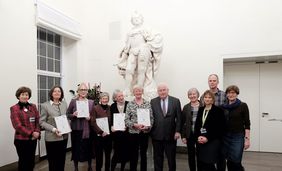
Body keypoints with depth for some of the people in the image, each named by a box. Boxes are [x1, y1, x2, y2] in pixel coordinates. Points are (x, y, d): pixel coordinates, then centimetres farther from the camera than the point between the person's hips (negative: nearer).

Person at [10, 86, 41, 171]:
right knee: (23, 162, 7)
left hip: (33, 139, 5)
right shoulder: (14, 108, -6)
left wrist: (37, 132, -10)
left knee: (31, 161, 13)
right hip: (21, 139, -4)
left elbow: (38, 121, 6)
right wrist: (31, 133, -16)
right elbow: (17, 125, -13)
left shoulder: (33, 106, 9)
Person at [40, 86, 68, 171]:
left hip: (64, 136, 4)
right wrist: (53, 129, -18)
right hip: (51, 137, -4)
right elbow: (42, 122, -8)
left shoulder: (64, 104, 7)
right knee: (52, 160, 8)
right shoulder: (45, 105, -6)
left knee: (62, 159, 14)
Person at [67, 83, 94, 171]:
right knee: (76, 148, 5)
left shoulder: (91, 102, 4)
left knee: (88, 147, 8)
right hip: (76, 129, -1)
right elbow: (67, 115, 3)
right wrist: (73, 115, -17)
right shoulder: (73, 101, 0)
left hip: (88, 129, 1)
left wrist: (90, 118, -12)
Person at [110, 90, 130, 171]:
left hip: (126, 132, 1)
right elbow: (110, 119, 4)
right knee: (116, 152, -1)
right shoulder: (112, 106, 1)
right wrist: (112, 127, -13)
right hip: (116, 132, 0)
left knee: (125, 152, 11)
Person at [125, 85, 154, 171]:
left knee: (144, 154, 12)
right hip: (133, 132, -1)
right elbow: (126, 120, -4)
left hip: (145, 132, 2)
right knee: (134, 154, 7)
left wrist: (148, 126, -14)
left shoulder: (147, 103, 2)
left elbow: (151, 118, 3)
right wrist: (135, 125, -18)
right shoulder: (130, 104, -1)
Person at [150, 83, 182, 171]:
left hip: (171, 135, 0)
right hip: (157, 135, 1)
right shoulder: (153, 102, 1)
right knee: (157, 157, 14)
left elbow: (179, 118, 0)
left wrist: (178, 131, -6)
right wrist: (149, 128, -7)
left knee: (171, 157, 13)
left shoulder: (175, 101, 0)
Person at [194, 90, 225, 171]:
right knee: (200, 164, 5)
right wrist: (198, 136, -5)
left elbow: (220, 128, -9)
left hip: (212, 141, -5)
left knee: (209, 164, -6)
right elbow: (196, 125, 11)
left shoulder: (218, 110, -4)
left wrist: (208, 138, -13)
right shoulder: (200, 109, 12)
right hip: (200, 141, 5)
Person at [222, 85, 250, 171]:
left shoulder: (243, 106, -5)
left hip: (238, 137, -4)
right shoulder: (223, 107, 6)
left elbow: (247, 124, -7)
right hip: (225, 136, 4)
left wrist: (247, 139, -12)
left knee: (236, 162, -4)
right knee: (229, 161, 9)